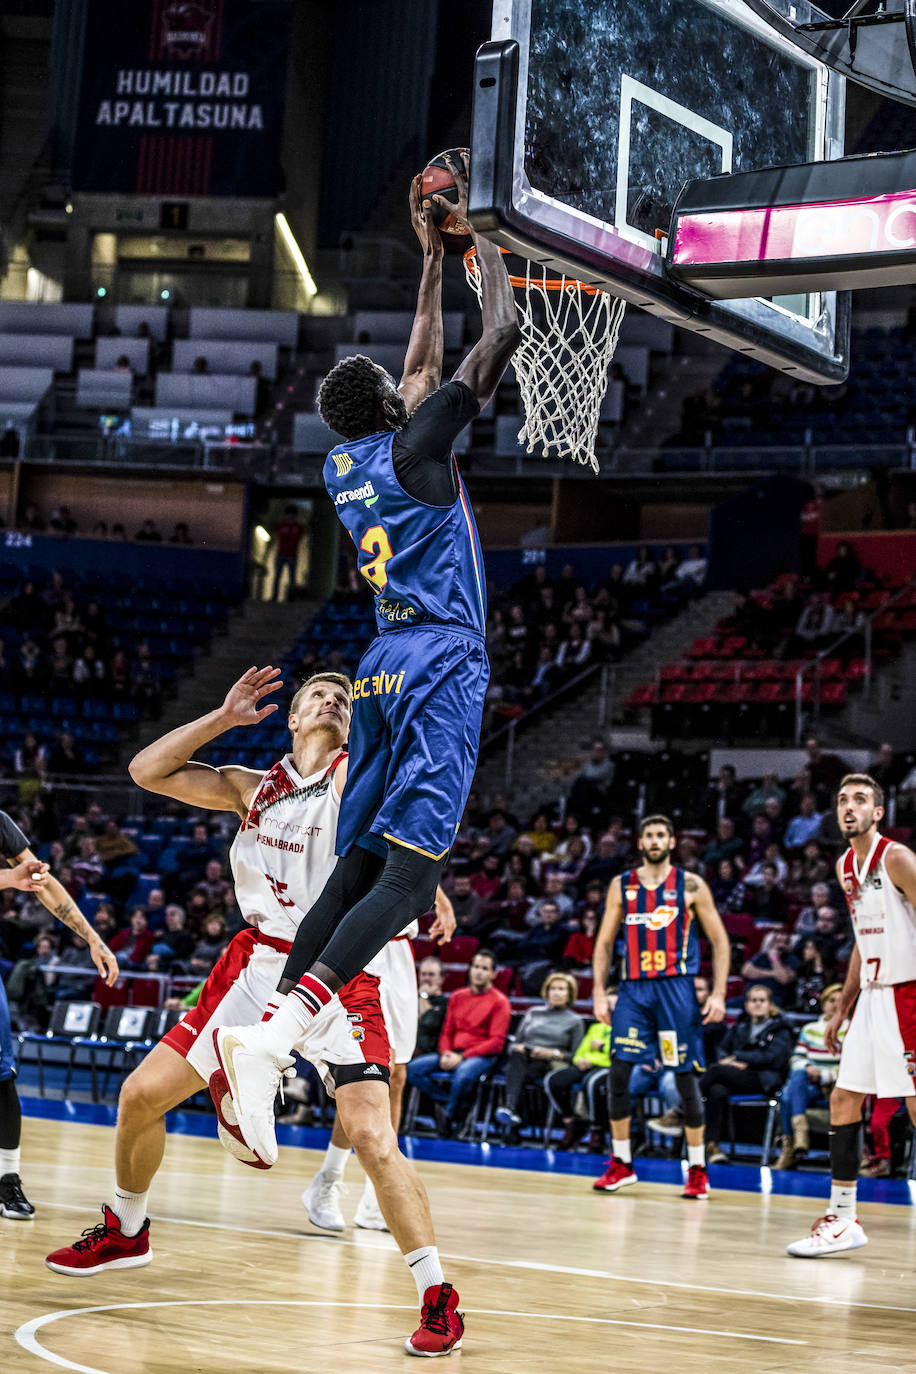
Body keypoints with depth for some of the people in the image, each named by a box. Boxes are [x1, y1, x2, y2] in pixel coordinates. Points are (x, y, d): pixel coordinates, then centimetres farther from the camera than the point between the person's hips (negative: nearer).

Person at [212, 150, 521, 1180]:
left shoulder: (343, 465, 14)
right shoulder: (415, 447, -7)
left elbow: (421, 362, 30)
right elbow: (504, 331, -4)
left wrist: (432, 256, 32)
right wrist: (479, 241, 10)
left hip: (384, 670, 8)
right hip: (442, 670, -8)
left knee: (355, 868, 9)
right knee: (408, 871, -17)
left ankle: (264, 1035, -1)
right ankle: (273, 1035, -34)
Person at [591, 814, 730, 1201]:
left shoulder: (690, 886, 2)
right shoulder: (622, 886, 9)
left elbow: (720, 941, 3)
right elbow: (605, 942, 12)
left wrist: (718, 994, -6)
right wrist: (599, 992, 3)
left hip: (676, 989, -2)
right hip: (633, 988, 2)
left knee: (687, 1078, -1)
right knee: (618, 1073, -4)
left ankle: (698, 1170, 8)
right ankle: (621, 1164, 9)